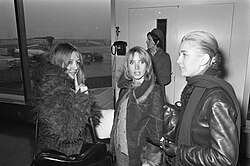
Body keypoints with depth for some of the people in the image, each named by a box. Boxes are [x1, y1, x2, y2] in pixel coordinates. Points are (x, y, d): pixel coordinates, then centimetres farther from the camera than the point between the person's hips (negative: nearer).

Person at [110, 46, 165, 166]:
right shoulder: (125, 90, 4)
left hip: (138, 155, -5)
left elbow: (156, 130, -16)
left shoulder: (154, 92, -16)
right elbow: (117, 119, 10)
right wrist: (113, 145, 9)